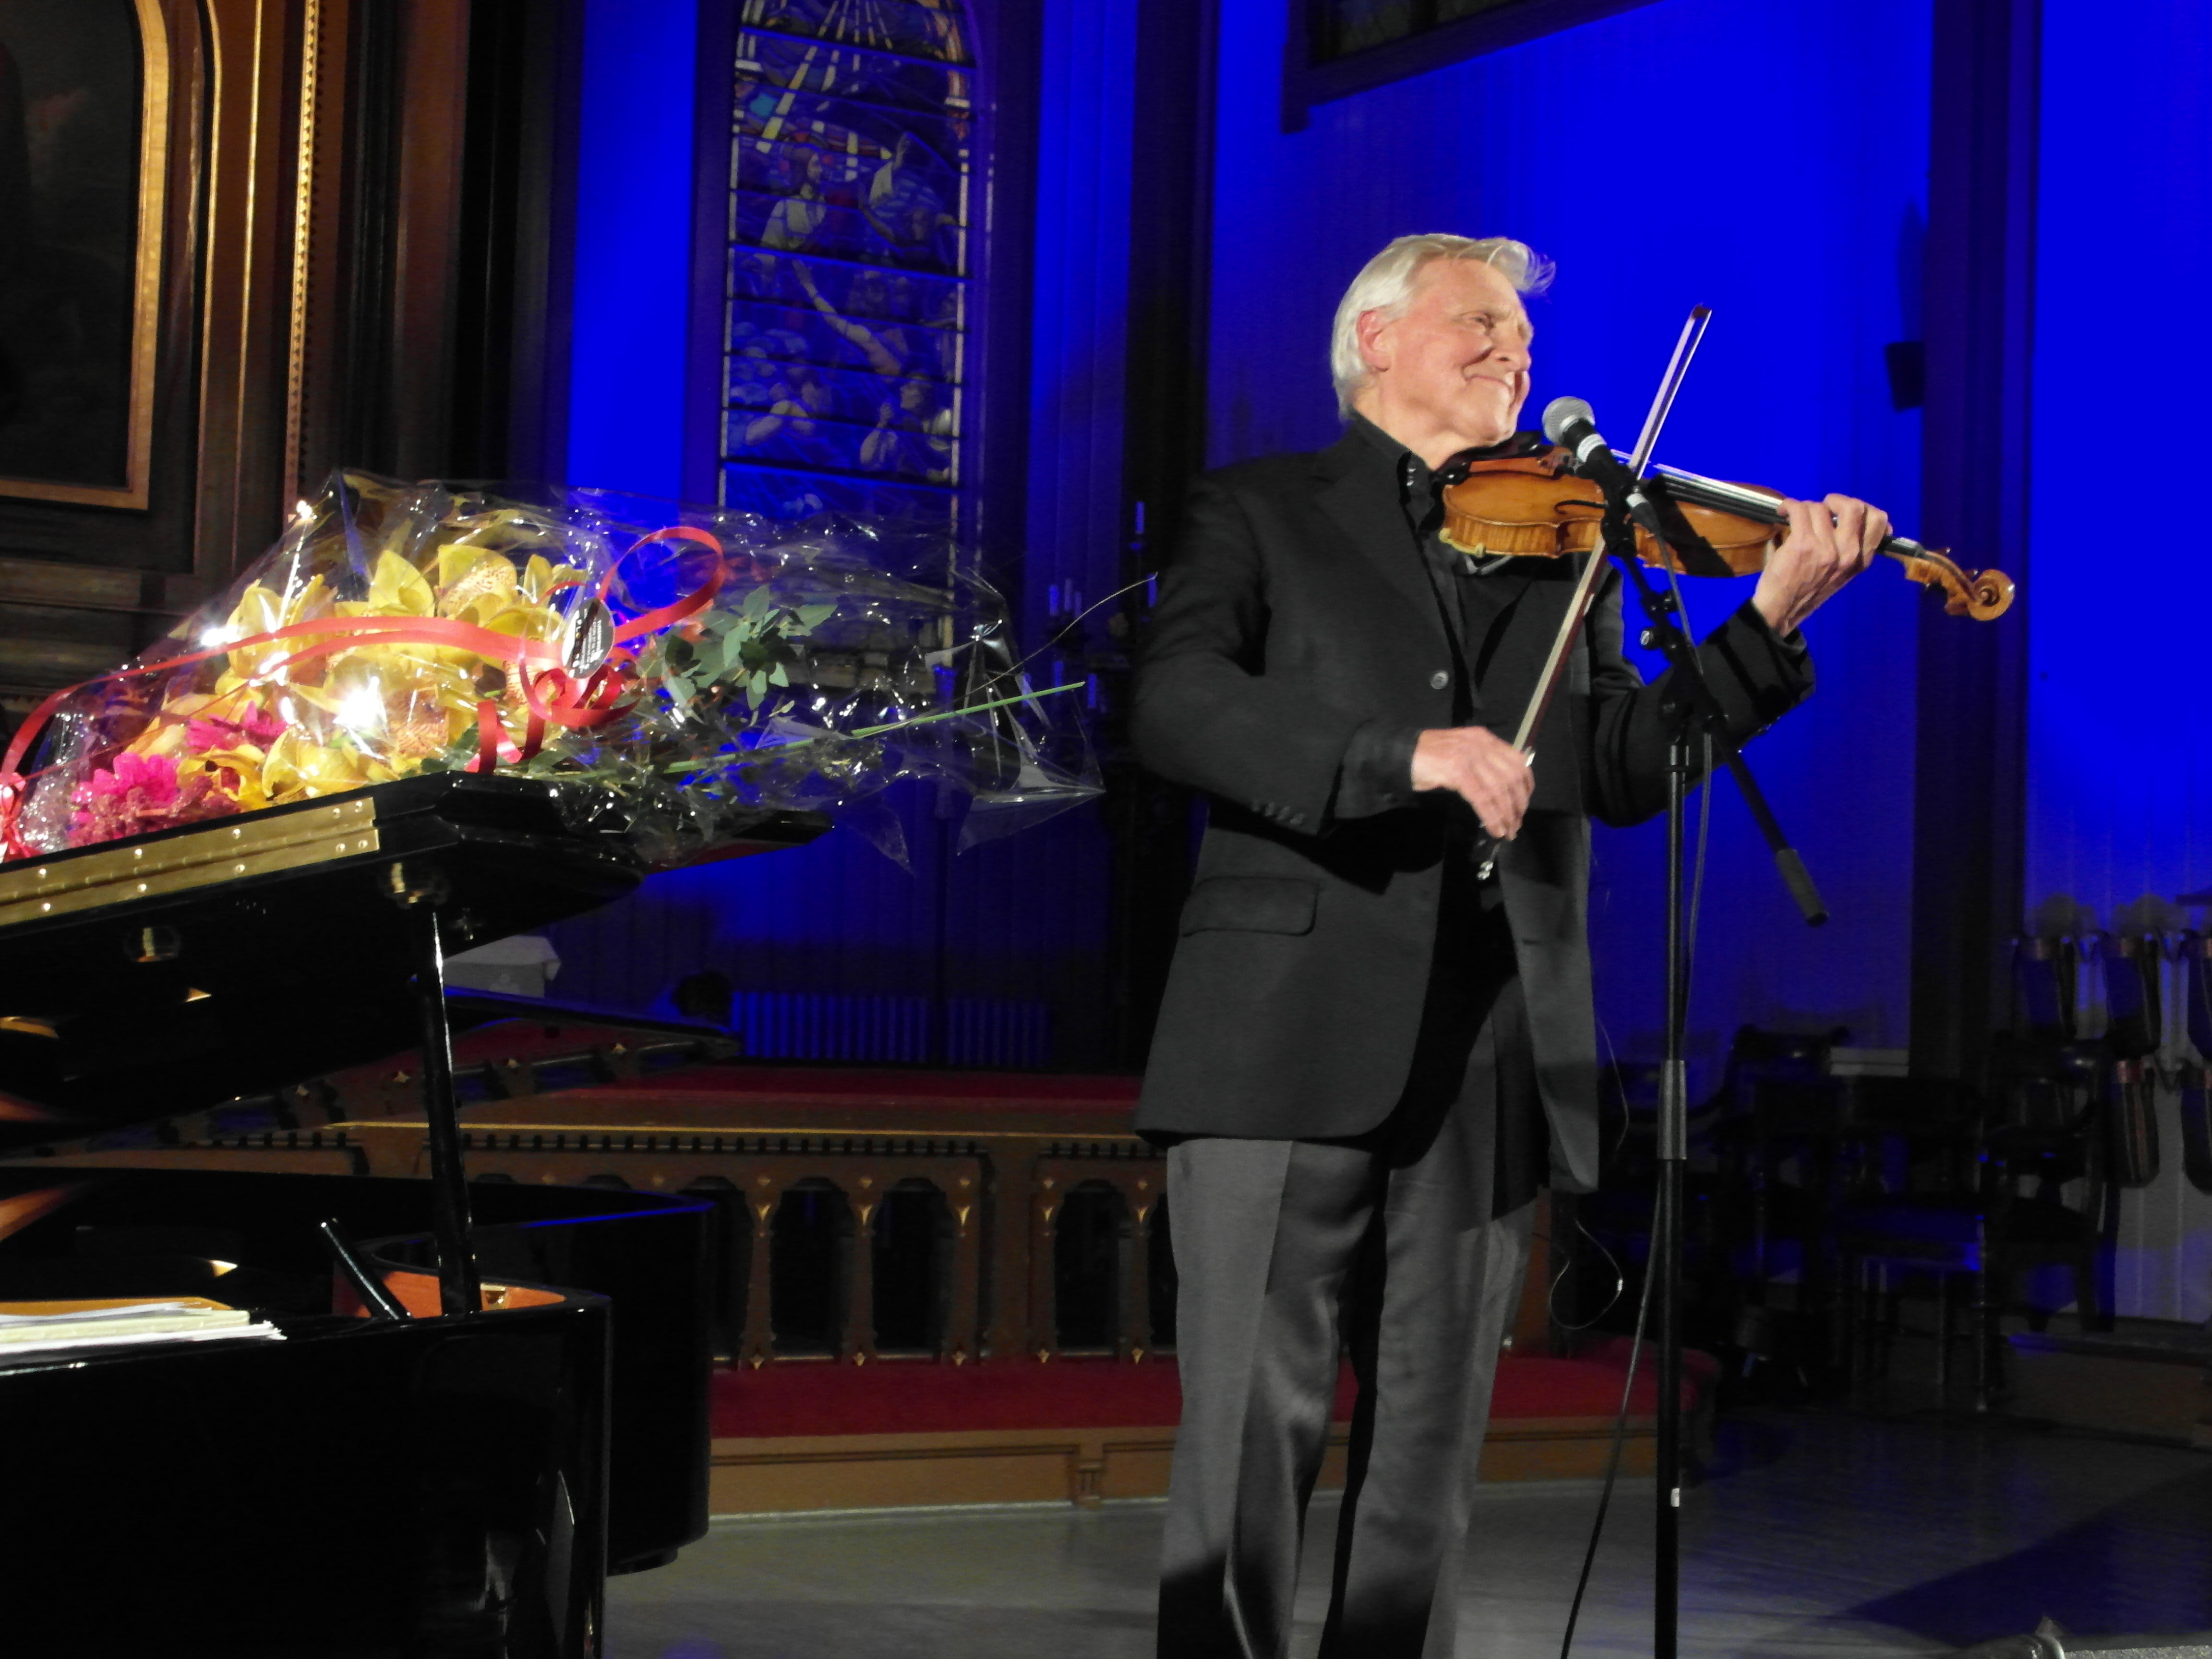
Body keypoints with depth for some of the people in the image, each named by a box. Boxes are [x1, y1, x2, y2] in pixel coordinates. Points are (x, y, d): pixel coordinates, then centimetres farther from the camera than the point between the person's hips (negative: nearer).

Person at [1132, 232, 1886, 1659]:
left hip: (1489, 1064, 4)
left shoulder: (1561, 545, 21)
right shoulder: (1262, 514, 11)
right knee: (1251, 1436, -7)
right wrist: (1402, 752, -21)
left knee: (1430, 1462, 6)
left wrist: (1771, 621, -3)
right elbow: (1173, 701, -8)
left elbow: (1624, 775, 10)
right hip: (1290, 1048, -3)